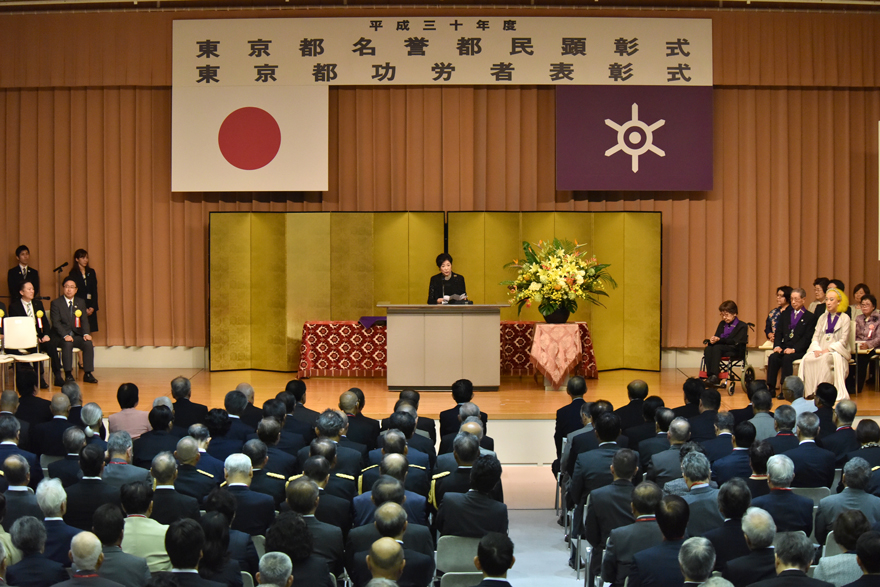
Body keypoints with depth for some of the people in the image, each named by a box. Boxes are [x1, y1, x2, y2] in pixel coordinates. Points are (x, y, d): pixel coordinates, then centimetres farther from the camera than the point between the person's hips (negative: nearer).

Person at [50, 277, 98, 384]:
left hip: (76, 335, 4)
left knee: (88, 343, -24)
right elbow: (56, 323, -10)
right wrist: (65, 336, -26)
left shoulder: (81, 302, 13)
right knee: (67, 344, -35)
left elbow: (84, 320, 5)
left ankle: (88, 374, -17)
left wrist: (86, 333, -15)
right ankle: (68, 374, -29)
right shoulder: (55, 303, 0)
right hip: (61, 336, -4)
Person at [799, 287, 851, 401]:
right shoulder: (822, 318, 19)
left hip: (837, 351, -4)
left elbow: (843, 341, -5)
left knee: (825, 359, -38)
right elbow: (815, 337, 12)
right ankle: (811, 392, -30)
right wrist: (816, 349, -9)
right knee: (807, 359, -28)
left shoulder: (844, 318, 4)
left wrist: (828, 350, -17)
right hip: (821, 350, 4)